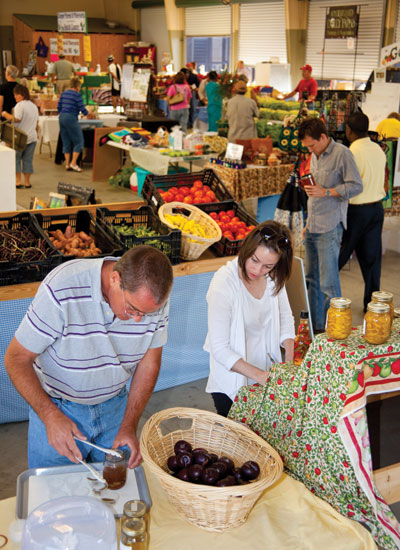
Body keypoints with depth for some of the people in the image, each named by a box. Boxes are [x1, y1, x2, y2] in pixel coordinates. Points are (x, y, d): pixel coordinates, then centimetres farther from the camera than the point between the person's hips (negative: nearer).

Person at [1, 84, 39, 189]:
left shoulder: (20, 105, -12)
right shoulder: (34, 106, 13)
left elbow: (16, 119, -22)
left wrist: (5, 114, -8)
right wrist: (36, 133, 30)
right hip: (32, 137, 6)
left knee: (16, 158, 6)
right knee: (28, 160, 9)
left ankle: (18, 181, 0)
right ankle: (27, 182, 11)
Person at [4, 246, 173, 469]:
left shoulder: (155, 297, -19)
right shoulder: (62, 290, -32)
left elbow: (149, 361, -5)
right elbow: (17, 359, -22)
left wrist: (129, 426, -11)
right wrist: (50, 415, -32)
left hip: (115, 406, 3)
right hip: (56, 408, -3)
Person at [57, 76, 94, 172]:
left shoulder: (64, 93, 11)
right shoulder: (77, 95, -9)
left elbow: (58, 107, 13)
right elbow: (82, 108, -9)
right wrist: (88, 114, 10)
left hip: (61, 118, 7)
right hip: (71, 119, -7)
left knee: (66, 142, 12)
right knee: (78, 141, 2)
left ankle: (67, 164, 13)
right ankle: (73, 163, -4)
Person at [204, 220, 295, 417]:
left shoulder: (273, 276, -7)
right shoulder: (223, 283, -25)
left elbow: (285, 318, 6)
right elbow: (220, 349, -24)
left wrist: (290, 361, -8)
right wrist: (259, 375, -29)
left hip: (266, 372, 5)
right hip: (232, 382, -5)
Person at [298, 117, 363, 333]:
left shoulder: (341, 154, -8)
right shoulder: (315, 156, 17)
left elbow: (356, 186, -11)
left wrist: (325, 192, -18)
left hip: (330, 228, -8)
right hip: (313, 227, 8)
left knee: (328, 283, -7)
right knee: (312, 278, 11)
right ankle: (315, 326, 21)